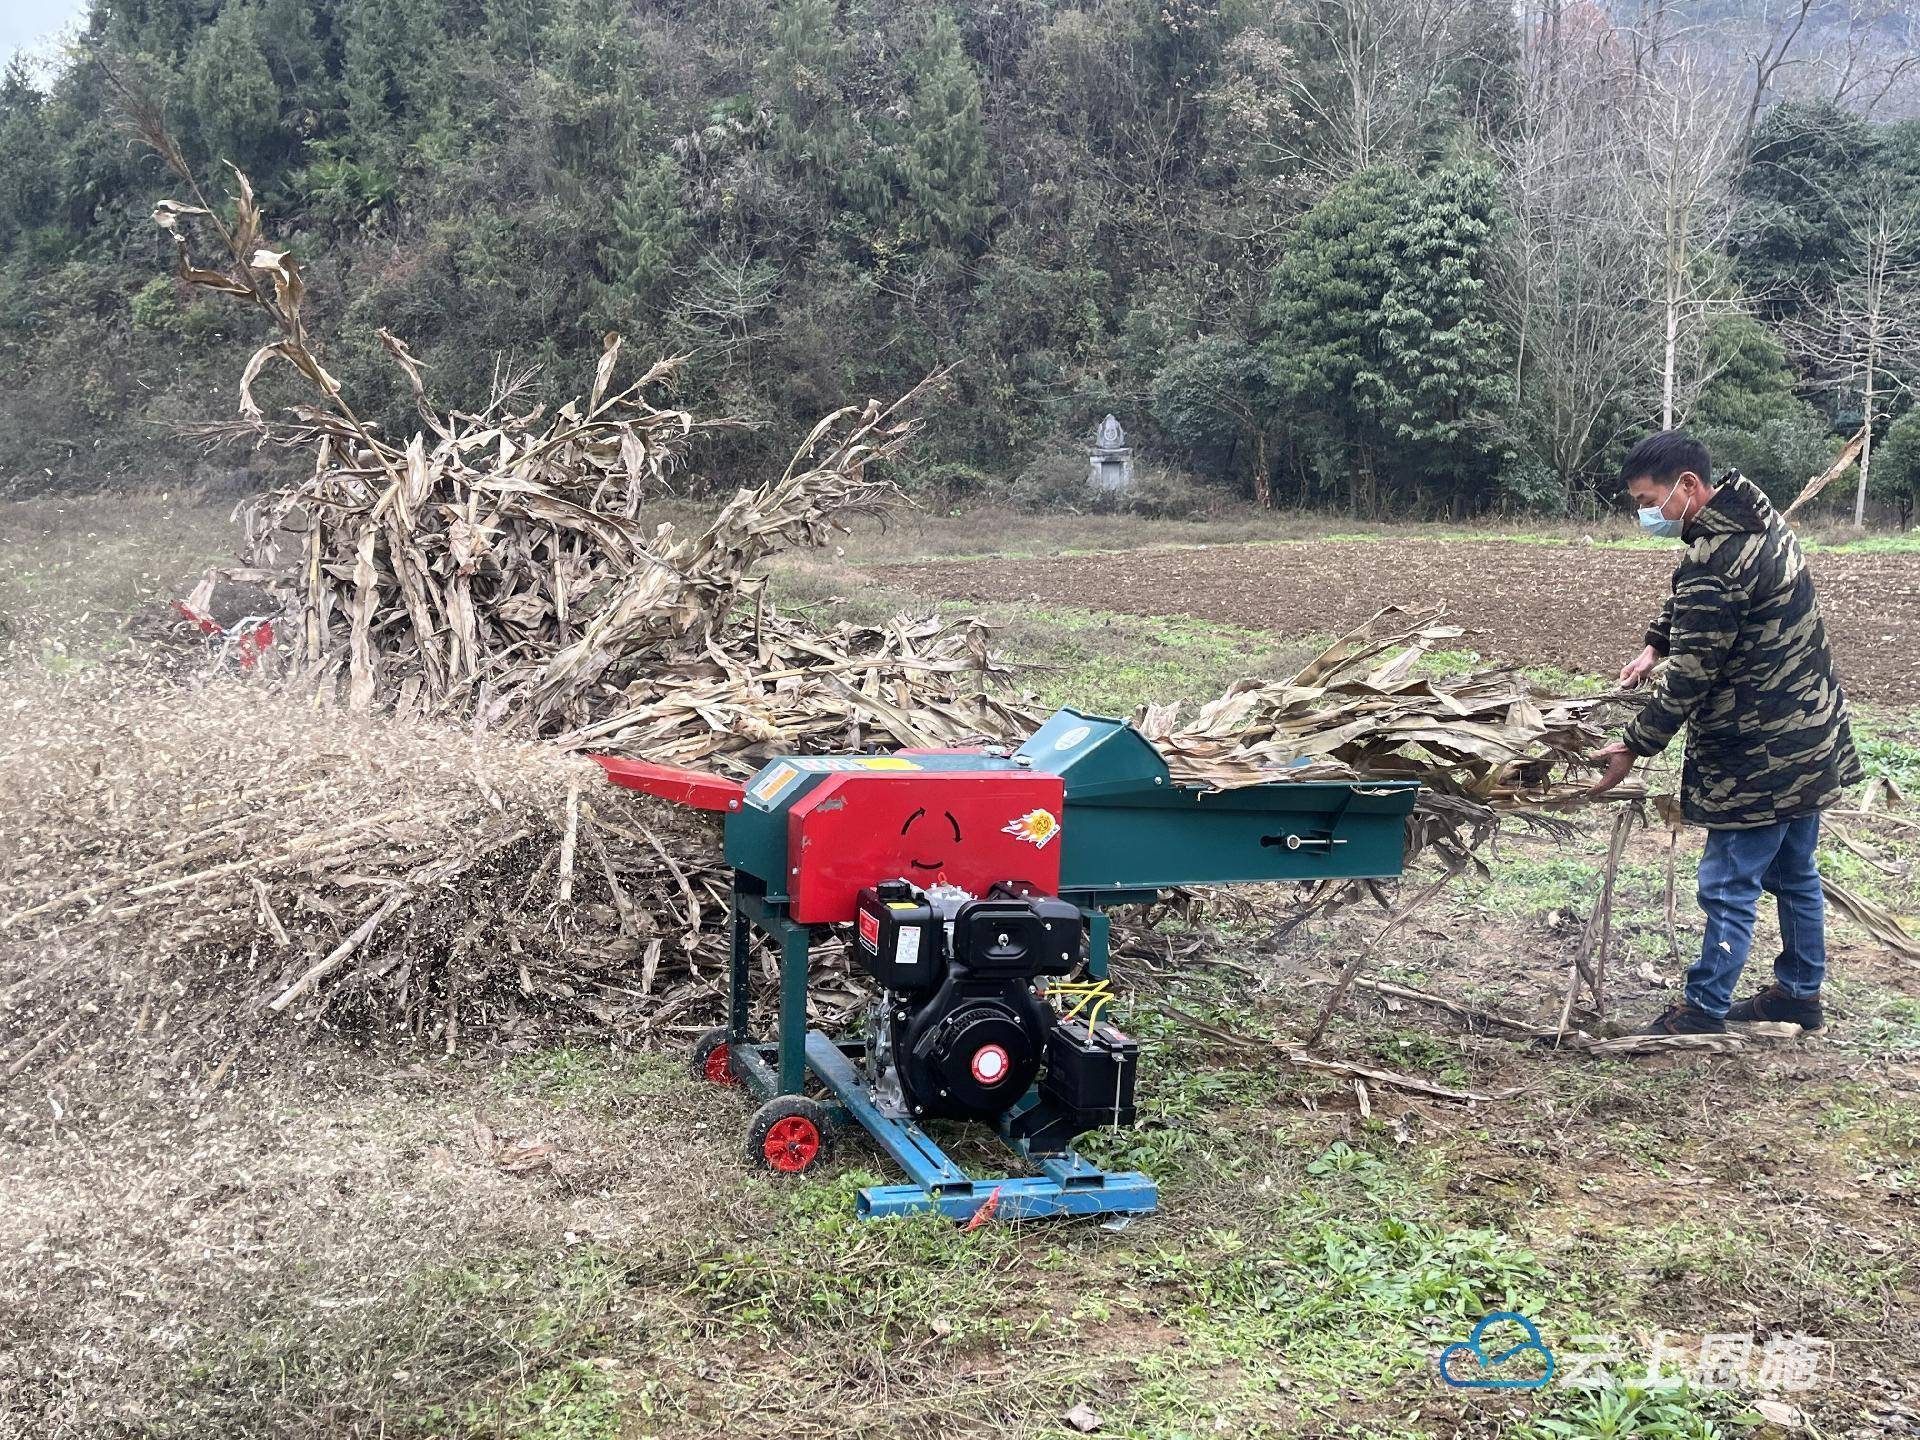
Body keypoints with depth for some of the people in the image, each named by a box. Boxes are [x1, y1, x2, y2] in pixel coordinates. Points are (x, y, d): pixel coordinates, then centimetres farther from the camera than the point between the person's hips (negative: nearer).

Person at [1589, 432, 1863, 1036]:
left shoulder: (1712, 564, -27)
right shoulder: (1755, 513, 4)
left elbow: (1688, 678, -22)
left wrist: (1634, 747, -13)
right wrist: (1655, 646, 8)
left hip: (1759, 760, -10)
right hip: (1812, 738, 10)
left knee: (1729, 888, 1)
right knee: (1794, 874, 21)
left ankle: (1704, 1012, 11)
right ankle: (1801, 993, 34)